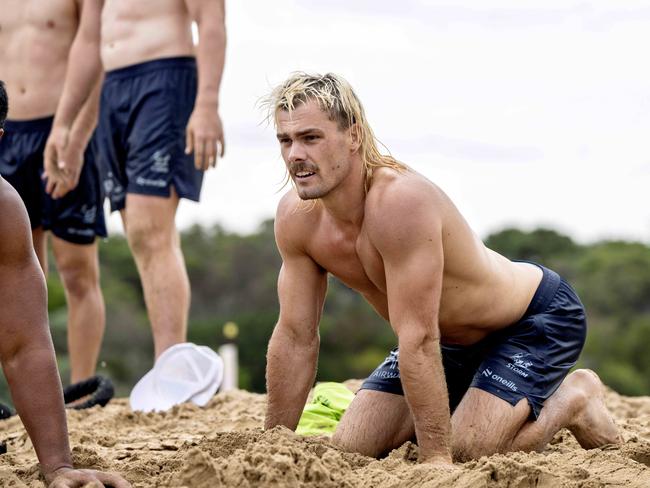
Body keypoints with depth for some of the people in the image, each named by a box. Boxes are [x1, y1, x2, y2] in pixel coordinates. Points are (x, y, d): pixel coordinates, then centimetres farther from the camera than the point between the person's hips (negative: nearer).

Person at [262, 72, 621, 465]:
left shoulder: (400, 201, -38)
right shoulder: (296, 217, -14)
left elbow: (418, 340, -38)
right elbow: (295, 336, -6)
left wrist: (437, 457, -35)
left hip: (538, 316, -7)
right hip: (453, 340, 7)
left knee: (465, 451, -24)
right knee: (352, 447, 0)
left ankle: (571, 401, 4)